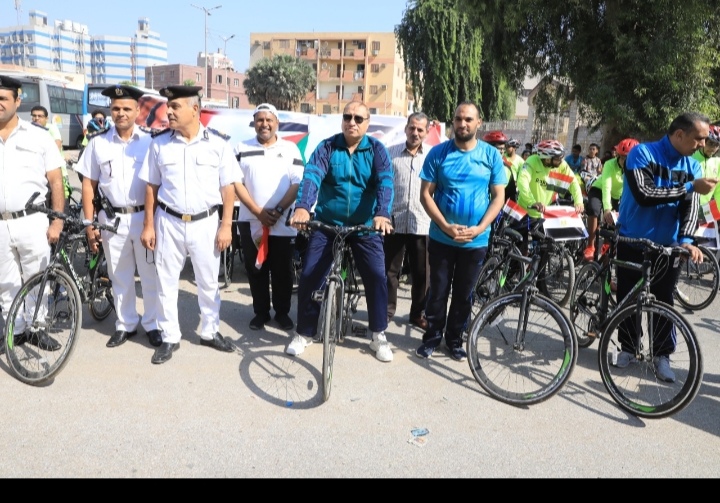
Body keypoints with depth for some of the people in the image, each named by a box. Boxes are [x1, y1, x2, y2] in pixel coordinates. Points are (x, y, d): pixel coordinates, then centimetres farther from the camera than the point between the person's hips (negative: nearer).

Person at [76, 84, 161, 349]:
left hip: (145, 217, -2)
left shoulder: (150, 141, -1)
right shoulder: (97, 142, 4)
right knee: (120, 276, 12)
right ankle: (125, 324, 27)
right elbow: (88, 185, 5)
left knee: (150, 275, 7)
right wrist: (89, 225, 1)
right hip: (112, 219, 2)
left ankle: (152, 324, 22)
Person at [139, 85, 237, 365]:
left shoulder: (218, 143, -4)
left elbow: (228, 187, -2)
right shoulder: (159, 143, 1)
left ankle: (209, 332, 29)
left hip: (206, 223, -1)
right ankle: (169, 338, 23)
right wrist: (148, 225, 2)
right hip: (168, 222, 2)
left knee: (208, 282, 11)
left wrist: (226, 226, -7)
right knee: (166, 282, 8)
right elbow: (151, 187, 5)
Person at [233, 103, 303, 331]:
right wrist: (258, 212, -11)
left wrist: (278, 211, -13)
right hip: (251, 221, 1)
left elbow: (298, 183, -1)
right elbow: (236, 183, 0)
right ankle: (260, 312, 21)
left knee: (283, 270, 5)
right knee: (255, 269, 7)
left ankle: (282, 312, 20)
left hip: (283, 223, -1)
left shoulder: (291, 149, 5)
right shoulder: (242, 149, 6)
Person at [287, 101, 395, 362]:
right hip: (327, 225, 1)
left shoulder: (377, 149, -3)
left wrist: (382, 214, -37)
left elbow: (385, 182, -18)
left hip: (366, 227, 0)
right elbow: (311, 176, -19)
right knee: (309, 277, 0)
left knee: (377, 278, -3)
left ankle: (379, 335, 16)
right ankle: (304, 333, 18)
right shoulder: (327, 147, -3)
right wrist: (302, 207, -38)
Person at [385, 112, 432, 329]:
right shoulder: (390, 153, 4)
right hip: (394, 221, 0)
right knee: (390, 270, 9)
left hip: (423, 223, 0)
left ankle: (418, 314, 24)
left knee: (422, 273, 9)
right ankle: (386, 310, 25)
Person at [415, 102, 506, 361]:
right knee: (438, 291, 8)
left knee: (464, 294, 12)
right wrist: (446, 226, -16)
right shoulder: (438, 153, -4)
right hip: (441, 238, -1)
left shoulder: (491, 155, -1)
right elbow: (426, 194, -5)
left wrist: (479, 228, -13)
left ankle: (454, 339, 28)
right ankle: (432, 336, 25)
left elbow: (498, 196, 0)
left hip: (476, 241, 1)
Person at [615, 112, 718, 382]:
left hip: (667, 246, 3)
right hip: (632, 242, -3)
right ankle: (628, 347, 25)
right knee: (627, 298, 7)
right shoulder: (642, 153, -12)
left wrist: (686, 240, -24)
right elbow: (644, 195, -24)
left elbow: (690, 206, -9)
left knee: (663, 302, 7)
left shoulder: (692, 166, 2)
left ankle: (661, 354, 22)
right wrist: (690, 187, -25)